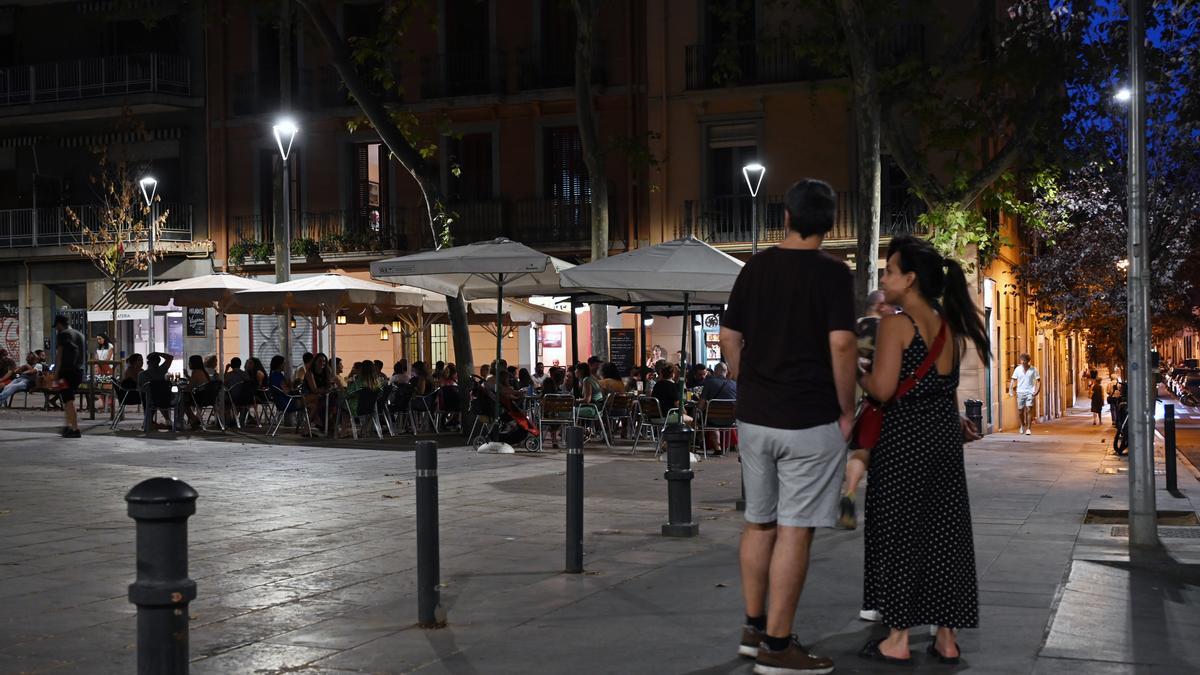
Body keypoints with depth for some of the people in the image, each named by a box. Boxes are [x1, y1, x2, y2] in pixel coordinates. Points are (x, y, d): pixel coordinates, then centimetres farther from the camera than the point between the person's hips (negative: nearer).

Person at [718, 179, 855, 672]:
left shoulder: (756, 267, 7)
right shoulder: (832, 273, -9)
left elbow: (729, 337, 9)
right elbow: (840, 344, -17)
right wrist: (846, 410, -7)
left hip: (754, 416, 6)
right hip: (810, 421, -6)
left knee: (759, 523, 16)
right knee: (794, 531, -1)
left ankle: (753, 629, 25)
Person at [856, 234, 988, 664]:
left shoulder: (896, 324, -12)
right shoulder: (950, 327, 10)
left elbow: (882, 388, -17)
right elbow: (947, 385, 12)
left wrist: (857, 374, -1)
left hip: (905, 437, -7)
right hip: (946, 435, 7)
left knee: (898, 531, 1)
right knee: (943, 530, 10)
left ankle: (898, 640, 4)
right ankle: (946, 638, 15)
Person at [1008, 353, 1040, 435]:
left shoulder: (1033, 370, -1)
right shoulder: (1018, 369, 3)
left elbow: (1038, 381, 3)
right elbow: (1013, 380, 5)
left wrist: (1037, 390, -10)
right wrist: (1010, 389, -8)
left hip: (1030, 393, -2)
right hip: (1020, 392, 2)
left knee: (1029, 410, -11)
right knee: (1020, 411, 5)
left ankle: (1029, 428, -5)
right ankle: (1023, 425, 32)